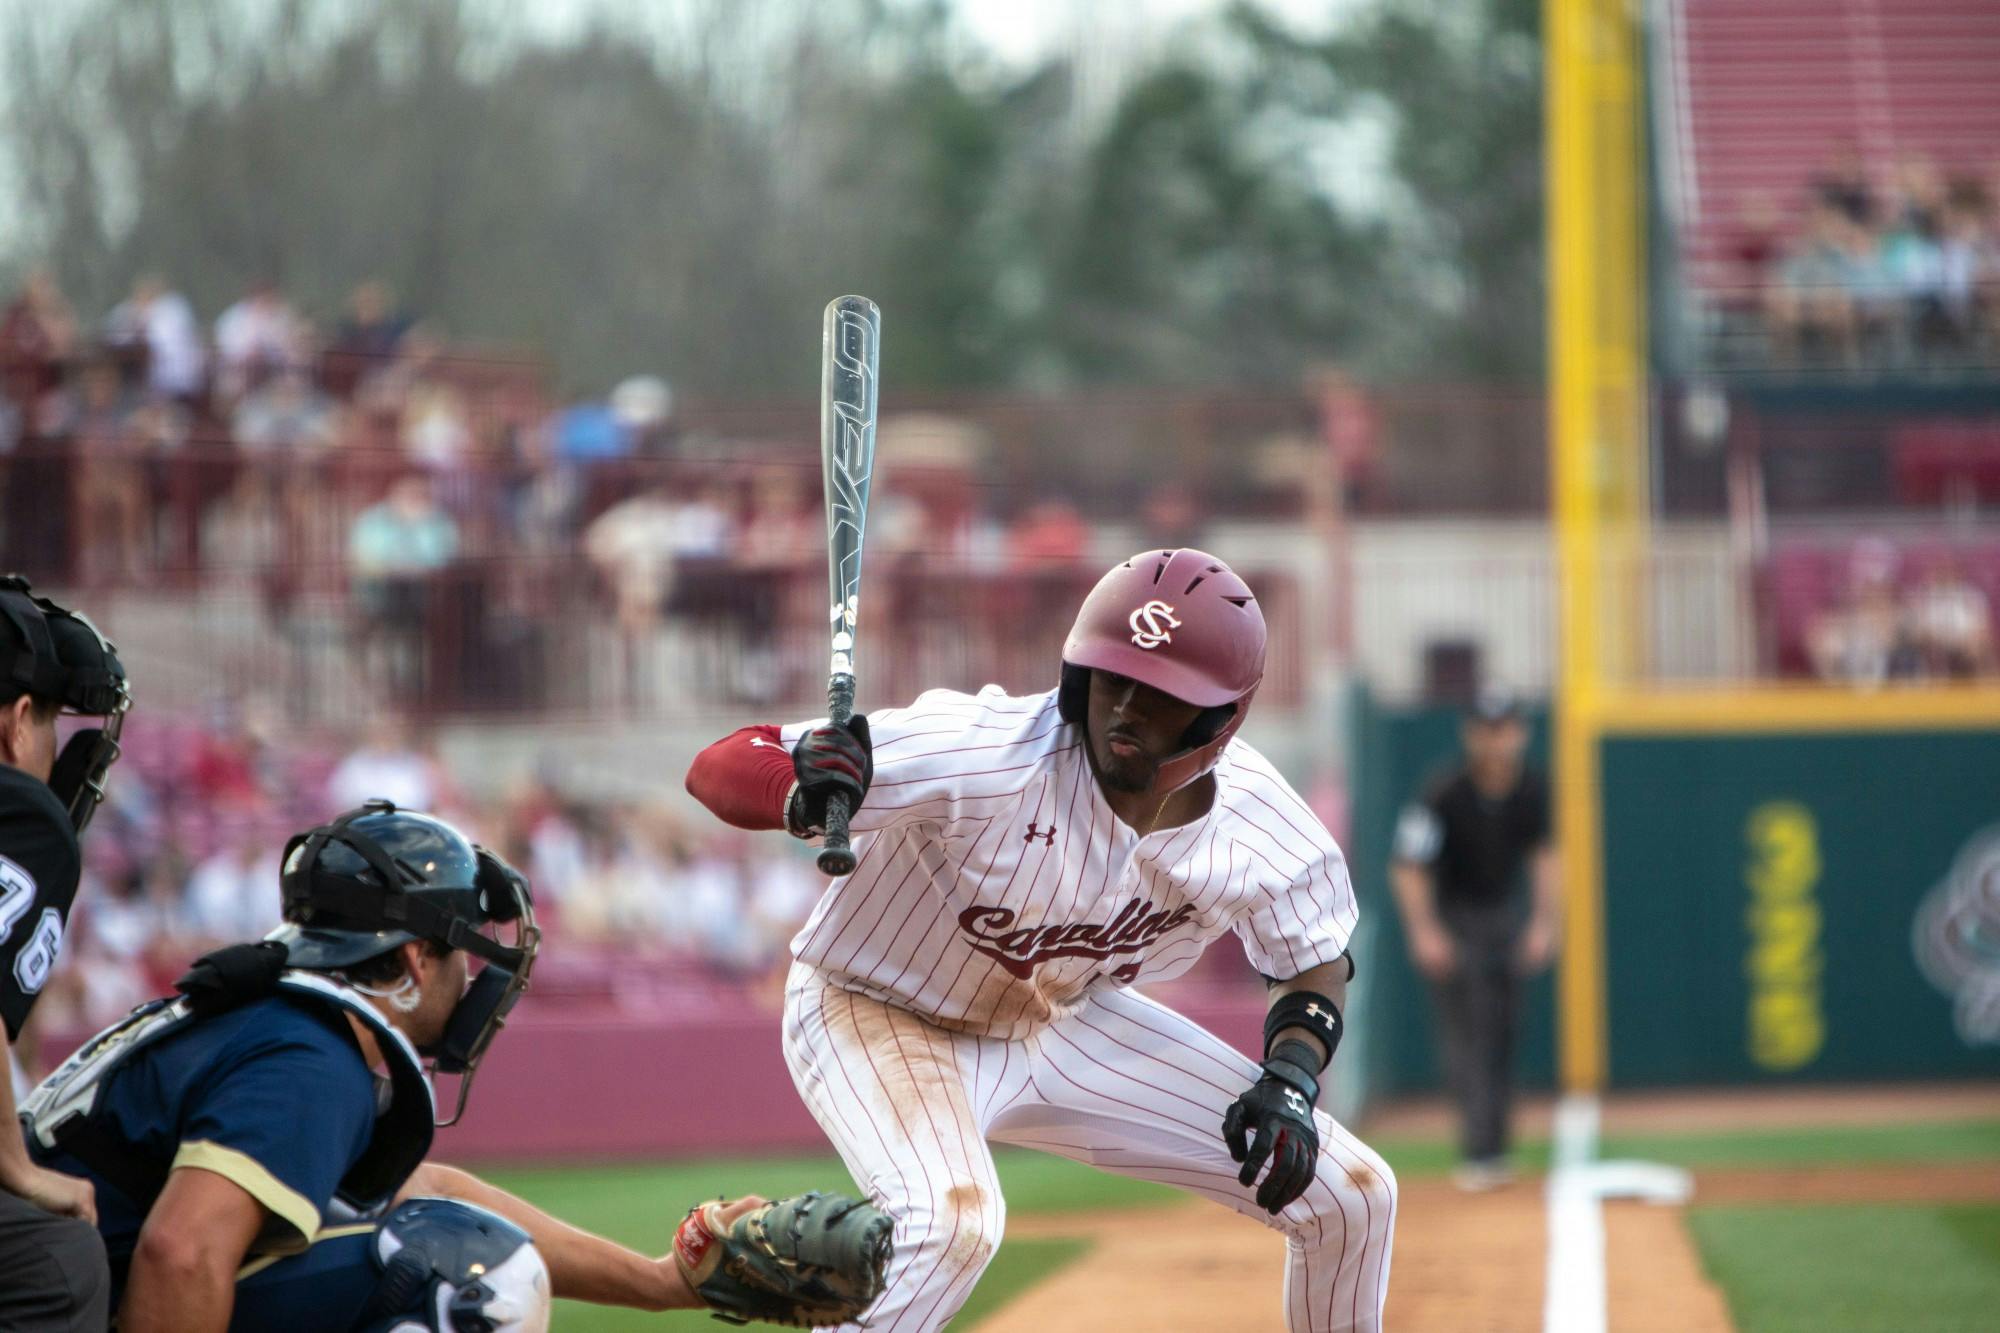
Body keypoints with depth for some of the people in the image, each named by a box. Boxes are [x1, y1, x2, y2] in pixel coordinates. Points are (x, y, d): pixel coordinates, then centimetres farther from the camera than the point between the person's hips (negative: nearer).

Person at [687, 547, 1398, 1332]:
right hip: (880, 1015, -6)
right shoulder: (988, 754, -34)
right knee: (952, 1215, -38)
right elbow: (720, 768, -35)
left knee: (1349, 1195, 2)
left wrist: (1290, 1080, -17)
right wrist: (803, 799, -58)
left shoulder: (1255, 821, -19)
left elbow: (1315, 958, 3)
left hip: (1067, 1027, 6)